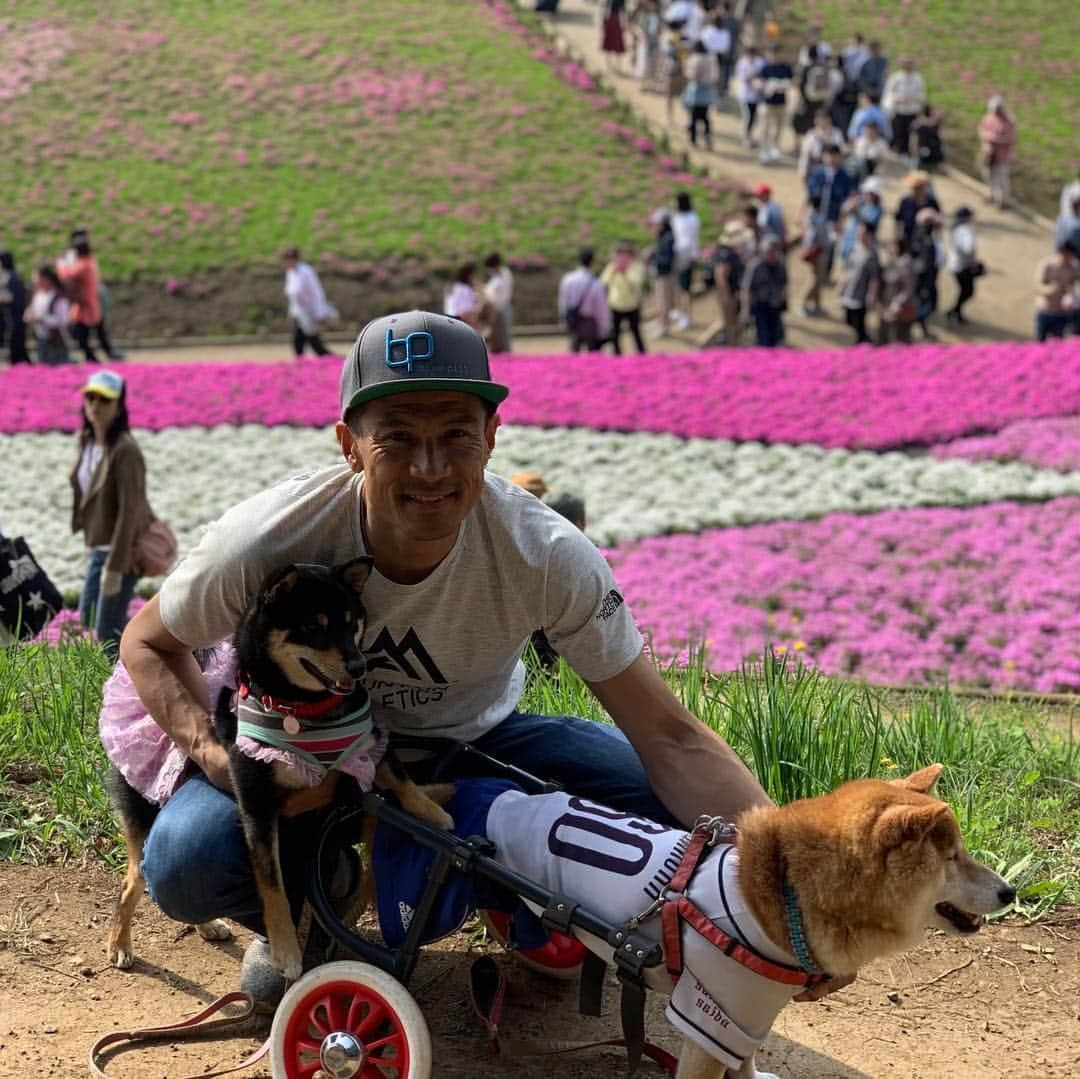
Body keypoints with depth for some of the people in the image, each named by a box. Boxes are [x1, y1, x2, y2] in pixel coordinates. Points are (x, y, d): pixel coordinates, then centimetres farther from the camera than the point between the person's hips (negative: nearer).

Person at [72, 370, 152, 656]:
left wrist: (115, 568, -24)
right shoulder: (87, 442, 3)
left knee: (107, 632, -2)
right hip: (98, 546, 9)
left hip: (122, 547, -9)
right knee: (89, 618, 20)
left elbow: (129, 510, -23)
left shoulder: (125, 450, -22)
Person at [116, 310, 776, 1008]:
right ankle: (298, 924, 8)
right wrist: (218, 757, -30)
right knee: (185, 864, -30)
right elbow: (149, 641, -10)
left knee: (663, 806, -23)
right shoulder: (267, 542, -29)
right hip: (311, 748, -1)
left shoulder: (547, 557, -29)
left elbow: (671, 739, -28)